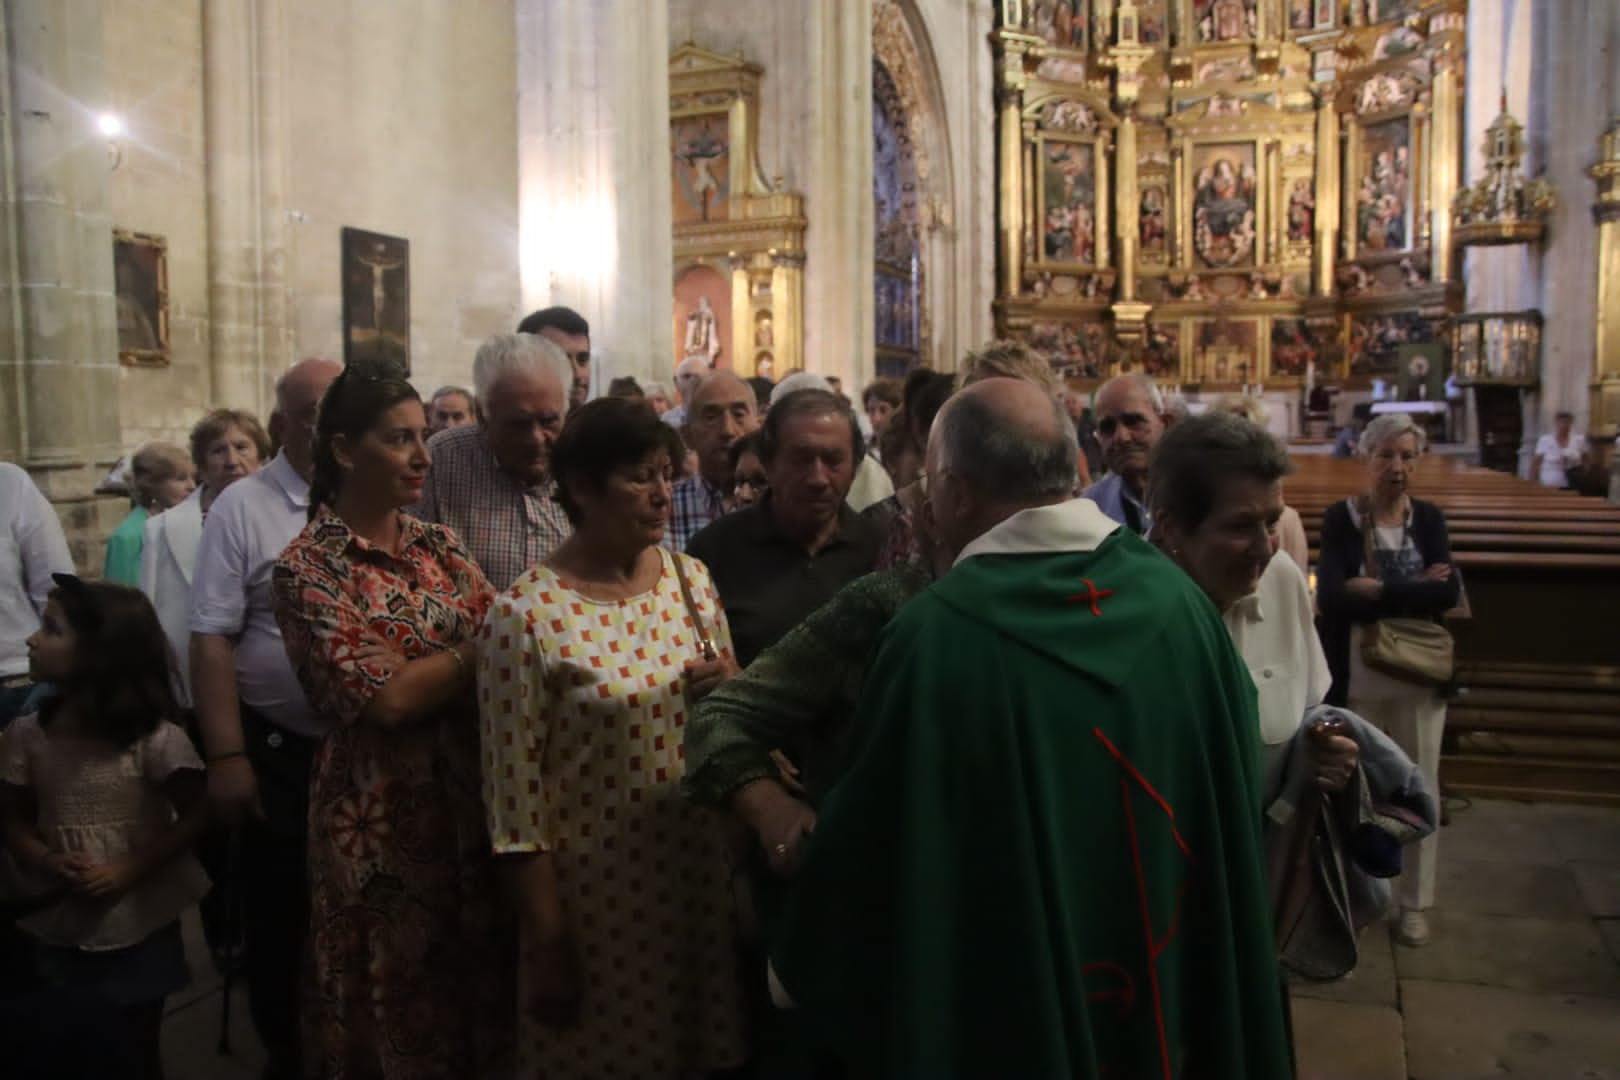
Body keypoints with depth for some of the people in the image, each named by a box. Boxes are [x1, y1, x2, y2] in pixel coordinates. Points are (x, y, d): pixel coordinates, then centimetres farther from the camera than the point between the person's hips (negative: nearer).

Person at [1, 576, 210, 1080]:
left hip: (141, 924, -3)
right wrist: (43, 862, -15)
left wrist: (130, 871, -18)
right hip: (60, 927, 3)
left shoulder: (154, 737, -18)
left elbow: (194, 815, -10)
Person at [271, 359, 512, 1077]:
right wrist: (480, 648, -9)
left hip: (469, 798, 5)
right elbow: (386, 696, -18)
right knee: (397, 995, 11)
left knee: (477, 980, 14)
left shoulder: (440, 546, 7)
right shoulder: (307, 567, -9)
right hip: (381, 813, -5)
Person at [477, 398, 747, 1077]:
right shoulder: (523, 616, -15)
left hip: (702, 879, 5)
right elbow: (514, 796, -12)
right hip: (597, 897, -5)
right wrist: (549, 942, -10)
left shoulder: (691, 579, 2)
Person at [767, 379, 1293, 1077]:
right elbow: (1234, 797, 3)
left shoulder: (938, 634, -25)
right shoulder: (1179, 598, -9)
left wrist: (798, 966, 2)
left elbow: (866, 842, -16)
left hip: (1009, 1014, -4)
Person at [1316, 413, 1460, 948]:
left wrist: (1377, 591, -19)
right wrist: (1415, 591, -19)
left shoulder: (1429, 517, 1)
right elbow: (1331, 597, -20)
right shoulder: (1341, 517, -7)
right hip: (1358, 677, -2)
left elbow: (1449, 591, -13)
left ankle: (1414, 901, 26)